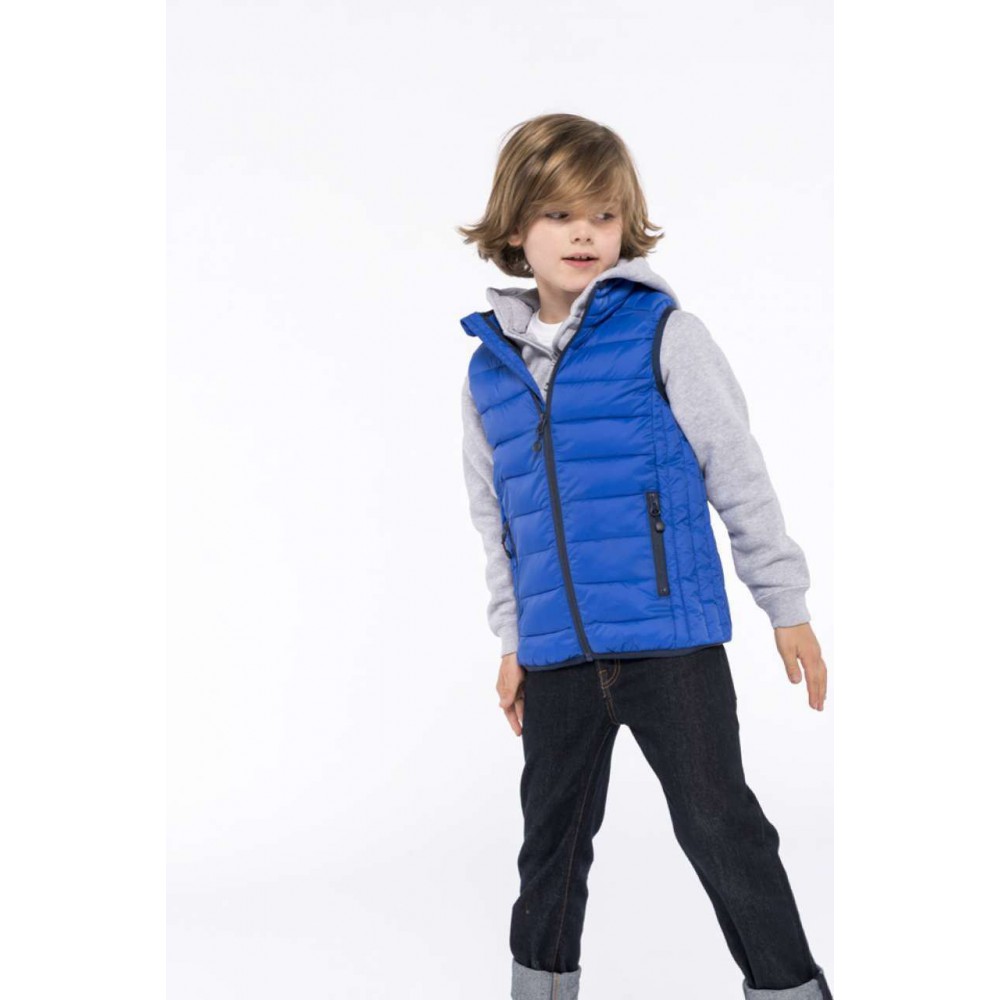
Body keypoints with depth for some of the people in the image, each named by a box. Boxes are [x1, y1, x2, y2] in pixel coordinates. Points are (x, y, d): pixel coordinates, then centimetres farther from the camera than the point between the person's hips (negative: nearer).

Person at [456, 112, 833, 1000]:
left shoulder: (662, 332, -6)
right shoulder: (489, 368, 7)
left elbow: (738, 471, -3)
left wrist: (786, 600, -1)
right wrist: (513, 636, 17)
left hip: (672, 635, -4)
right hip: (558, 653, 5)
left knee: (719, 823, 2)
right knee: (553, 830, 18)